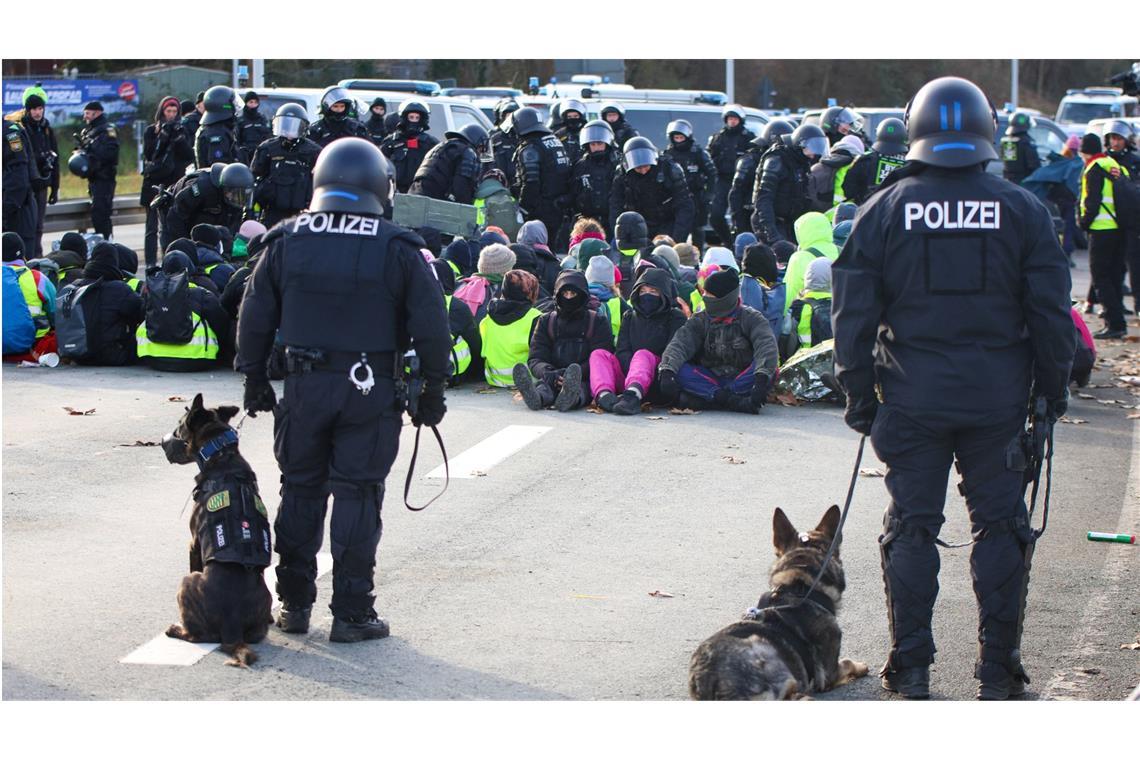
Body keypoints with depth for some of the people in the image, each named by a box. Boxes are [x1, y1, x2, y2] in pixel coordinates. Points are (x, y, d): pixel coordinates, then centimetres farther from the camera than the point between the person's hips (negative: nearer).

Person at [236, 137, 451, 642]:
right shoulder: (398, 249, -5)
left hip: (304, 386, 2)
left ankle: (294, 603, 19)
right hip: (371, 391, -2)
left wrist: (254, 380, 16)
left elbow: (255, 318, 6)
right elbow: (430, 326, -4)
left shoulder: (285, 241, 2)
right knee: (357, 496, 2)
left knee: (301, 491, 13)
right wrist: (432, 391, 7)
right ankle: (352, 613, 3)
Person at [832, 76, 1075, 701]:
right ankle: (997, 671, 10)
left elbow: (853, 314, -1)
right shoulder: (1021, 210, -2)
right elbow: (1052, 313, 0)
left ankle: (911, 669, 9)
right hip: (999, 397, 0)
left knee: (911, 526, 8)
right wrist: (1052, 392, 10)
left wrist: (859, 395, 8)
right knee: (1001, 526, 8)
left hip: (912, 397, 0)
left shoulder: (884, 210, -2)